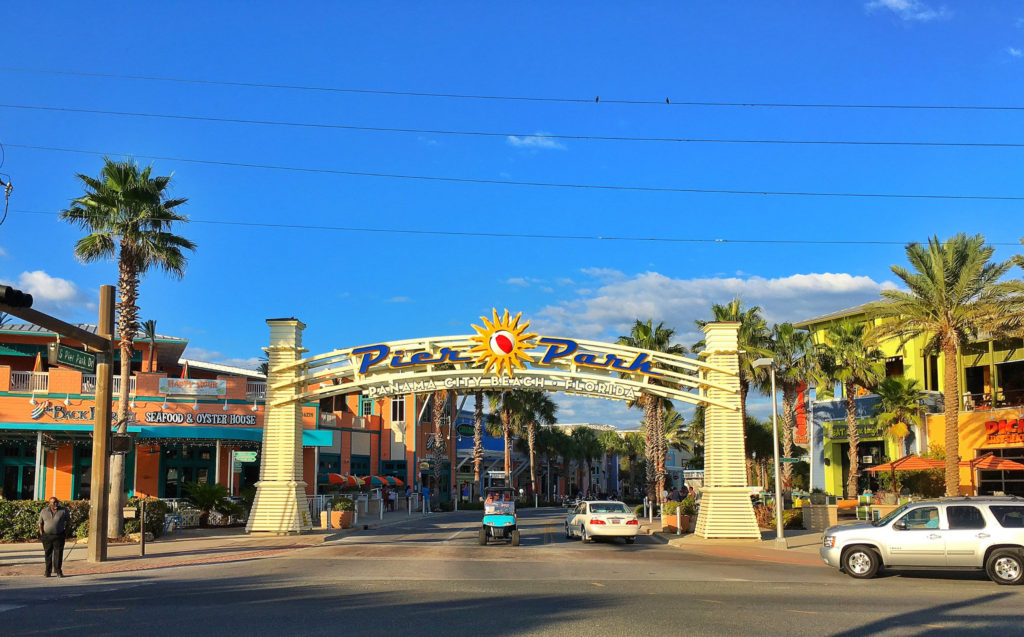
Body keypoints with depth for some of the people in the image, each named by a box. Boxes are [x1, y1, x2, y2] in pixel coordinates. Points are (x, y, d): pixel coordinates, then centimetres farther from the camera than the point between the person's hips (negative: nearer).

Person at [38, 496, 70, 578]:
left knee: (58, 554, -3)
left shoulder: (63, 511, 3)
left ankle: (58, 571, 4)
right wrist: (41, 533, -1)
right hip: (47, 536, 1)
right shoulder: (44, 511, 7)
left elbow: (67, 521, 13)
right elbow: (40, 523, 10)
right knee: (48, 554, 5)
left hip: (59, 536, -1)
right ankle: (47, 571, 14)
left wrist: (66, 530, 3)